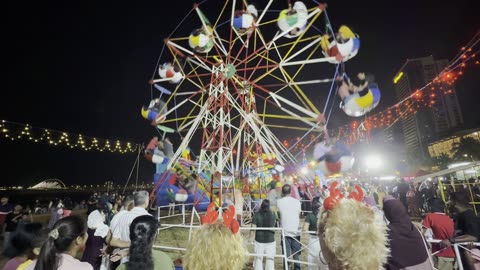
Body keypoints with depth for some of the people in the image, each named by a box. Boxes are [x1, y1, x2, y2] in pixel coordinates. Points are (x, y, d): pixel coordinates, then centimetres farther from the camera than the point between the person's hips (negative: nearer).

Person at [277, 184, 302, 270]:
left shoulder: (279, 202, -7)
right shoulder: (297, 201, -5)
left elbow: (278, 215, 1)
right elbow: (299, 215, 3)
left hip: (285, 232, -1)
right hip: (296, 232, 1)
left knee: (286, 255, 7)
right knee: (296, 255, 15)